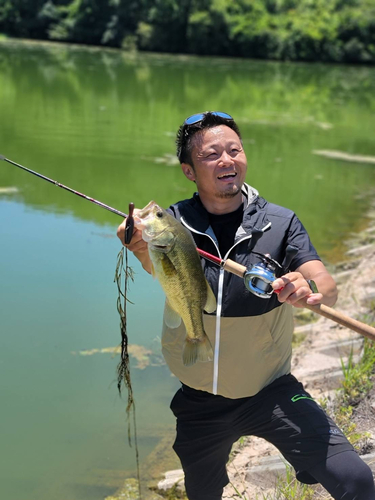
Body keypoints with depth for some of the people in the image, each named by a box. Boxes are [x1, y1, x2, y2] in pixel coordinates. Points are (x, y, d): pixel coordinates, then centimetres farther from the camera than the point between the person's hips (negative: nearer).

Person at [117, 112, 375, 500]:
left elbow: (326, 286, -22)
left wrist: (309, 288, -46)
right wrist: (144, 250, -52)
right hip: (199, 402, 2)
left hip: (270, 391, -1)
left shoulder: (280, 223, -9)